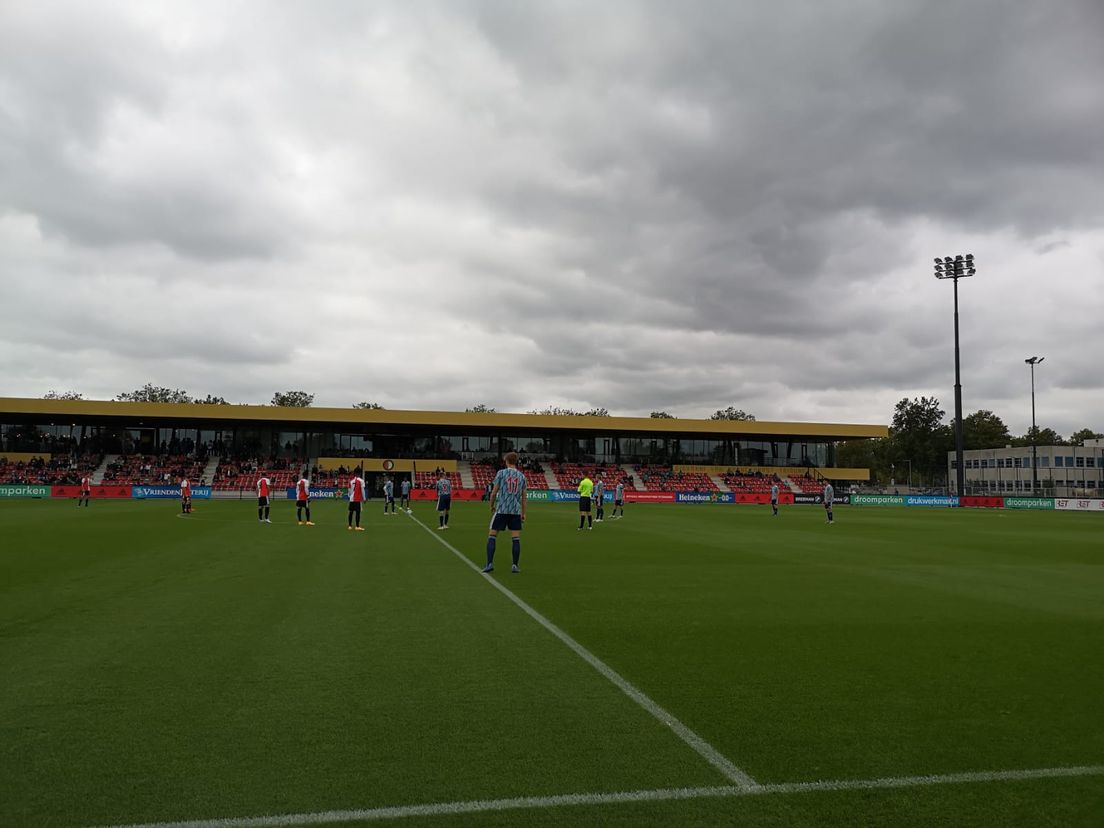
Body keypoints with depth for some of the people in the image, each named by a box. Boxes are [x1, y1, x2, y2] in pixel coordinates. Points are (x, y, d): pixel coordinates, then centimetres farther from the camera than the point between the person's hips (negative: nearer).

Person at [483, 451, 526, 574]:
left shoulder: (501, 473, -2)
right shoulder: (521, 476, 9)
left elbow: (494, 492, -2)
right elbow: (523, 497, 13)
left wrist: (492, 506, 14)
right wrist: (523, 513, 19)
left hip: (501, 509, -3)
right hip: (516, 511, 3)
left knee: (492, 536, 4)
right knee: (516, 538, 4)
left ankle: (490, 564, -2)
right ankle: (515, 566, 3)